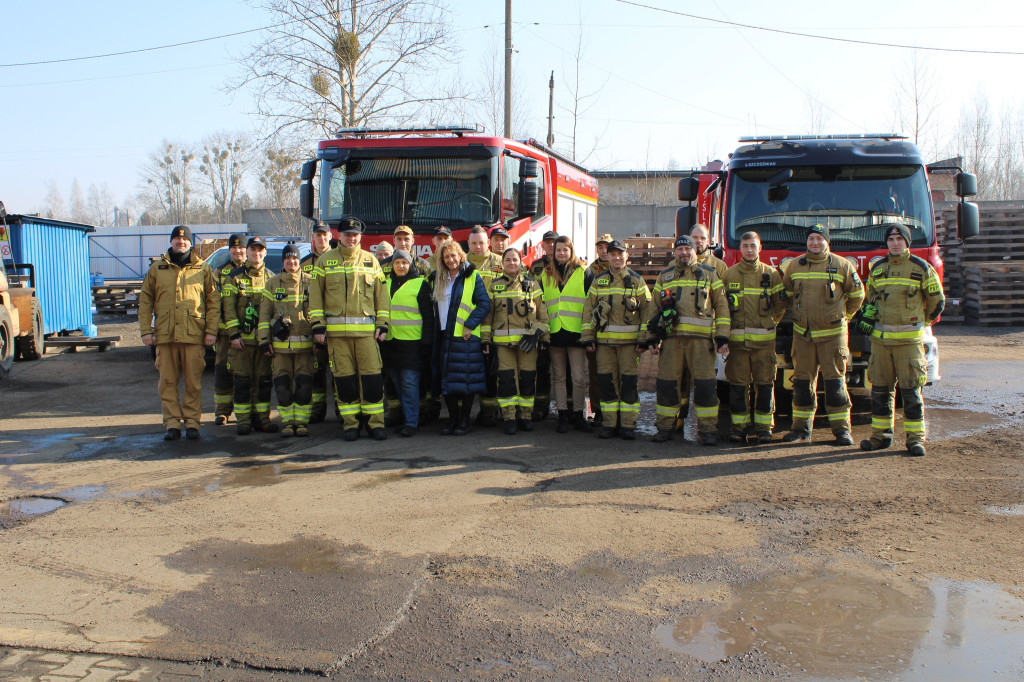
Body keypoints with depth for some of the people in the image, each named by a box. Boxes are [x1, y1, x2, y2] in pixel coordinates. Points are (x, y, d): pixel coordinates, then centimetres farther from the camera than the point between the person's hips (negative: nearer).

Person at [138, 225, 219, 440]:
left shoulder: (203, 269, 8)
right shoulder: (157, 268, 12)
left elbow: (213, 302, 5)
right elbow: (145, 302, 11)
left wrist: (211, 330, -3)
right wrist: (145, 330, 3)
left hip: (194, 334, -2)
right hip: (165, 334, 2)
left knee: (193, 382, 2)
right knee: (168, 382, 4)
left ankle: (192, 422, 10)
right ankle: (172, 424, 11)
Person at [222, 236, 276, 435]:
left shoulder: (271, 277, 12)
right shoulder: (235, 276, 3)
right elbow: (228, 308, -2)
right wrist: (234, 334, -9)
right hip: (242, 337, -2)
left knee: (264, 379, 4)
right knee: (242, 379, 0)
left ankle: (262, 417, 12)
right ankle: (243, 419, 6)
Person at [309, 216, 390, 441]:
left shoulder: (370, 261, 11)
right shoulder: (325, 261, 9)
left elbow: (381, 294, 12)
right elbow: (315, 295, 9)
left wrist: (382, 324, 4)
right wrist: (317, 325, 1)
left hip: (366, 328, 0)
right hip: (336, 329, 0)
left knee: (372, 376, -4)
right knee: (344, 377, 2)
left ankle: (375, 422, 4)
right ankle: (350, 423, 11)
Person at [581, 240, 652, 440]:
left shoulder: (637, 281, 5)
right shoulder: (598, 281, 11)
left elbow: (647, 310, 3)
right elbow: (588, 309, 12)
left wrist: (644, 339, -4)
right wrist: (588, 337, 4)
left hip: (629, 340, -2)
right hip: (604, 339, 2)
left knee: (628, 382, -1)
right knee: (606, 381, 3)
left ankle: (628, 425, 5)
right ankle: (608, 423, 11)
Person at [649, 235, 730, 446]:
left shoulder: (709, 274, 11)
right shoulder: (665, 276, 17)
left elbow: (722, 306, 10)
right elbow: (656, 309, 20)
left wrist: (722, 336, 1)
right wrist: (654, 337, 12)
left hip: (701, 337, -2)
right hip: (671, 337, 2)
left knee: (705, 385, -4)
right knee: (667, 383, 2)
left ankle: (708, 430, 3)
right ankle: (665, 428, 13)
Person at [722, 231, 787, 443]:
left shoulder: (771, 273, 7)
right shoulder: (729, 274, 9)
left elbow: (780, 304, 14)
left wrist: (771, 323, 11)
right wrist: (724, 332, 7)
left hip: (764, 338, 0)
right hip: (737, 338, 0)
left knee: (765, 383, 1)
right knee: (738, 383, 1)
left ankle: (764, 426, 9)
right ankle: (739, 425, 9)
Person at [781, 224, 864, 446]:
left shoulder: (841, 265, 0)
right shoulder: (794, 266, 7)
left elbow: (857, 294, 13)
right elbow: (787, 292, 23)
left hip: (832, 333, -2)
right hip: (802, 334, 2)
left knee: (835, 381, -3)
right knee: (803, 381, 5)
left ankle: (842, 429, 3)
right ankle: (802, 427, 13)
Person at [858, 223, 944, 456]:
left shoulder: (921, 268, 0)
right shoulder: (877, 269, 11)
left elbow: (937, 301, 9)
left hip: (909, 339, -4)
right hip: (880, 339, 4)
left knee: (911, 390, -4)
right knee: (880, 389, 6)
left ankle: (915, 437, 3)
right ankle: (881, 434, 15)